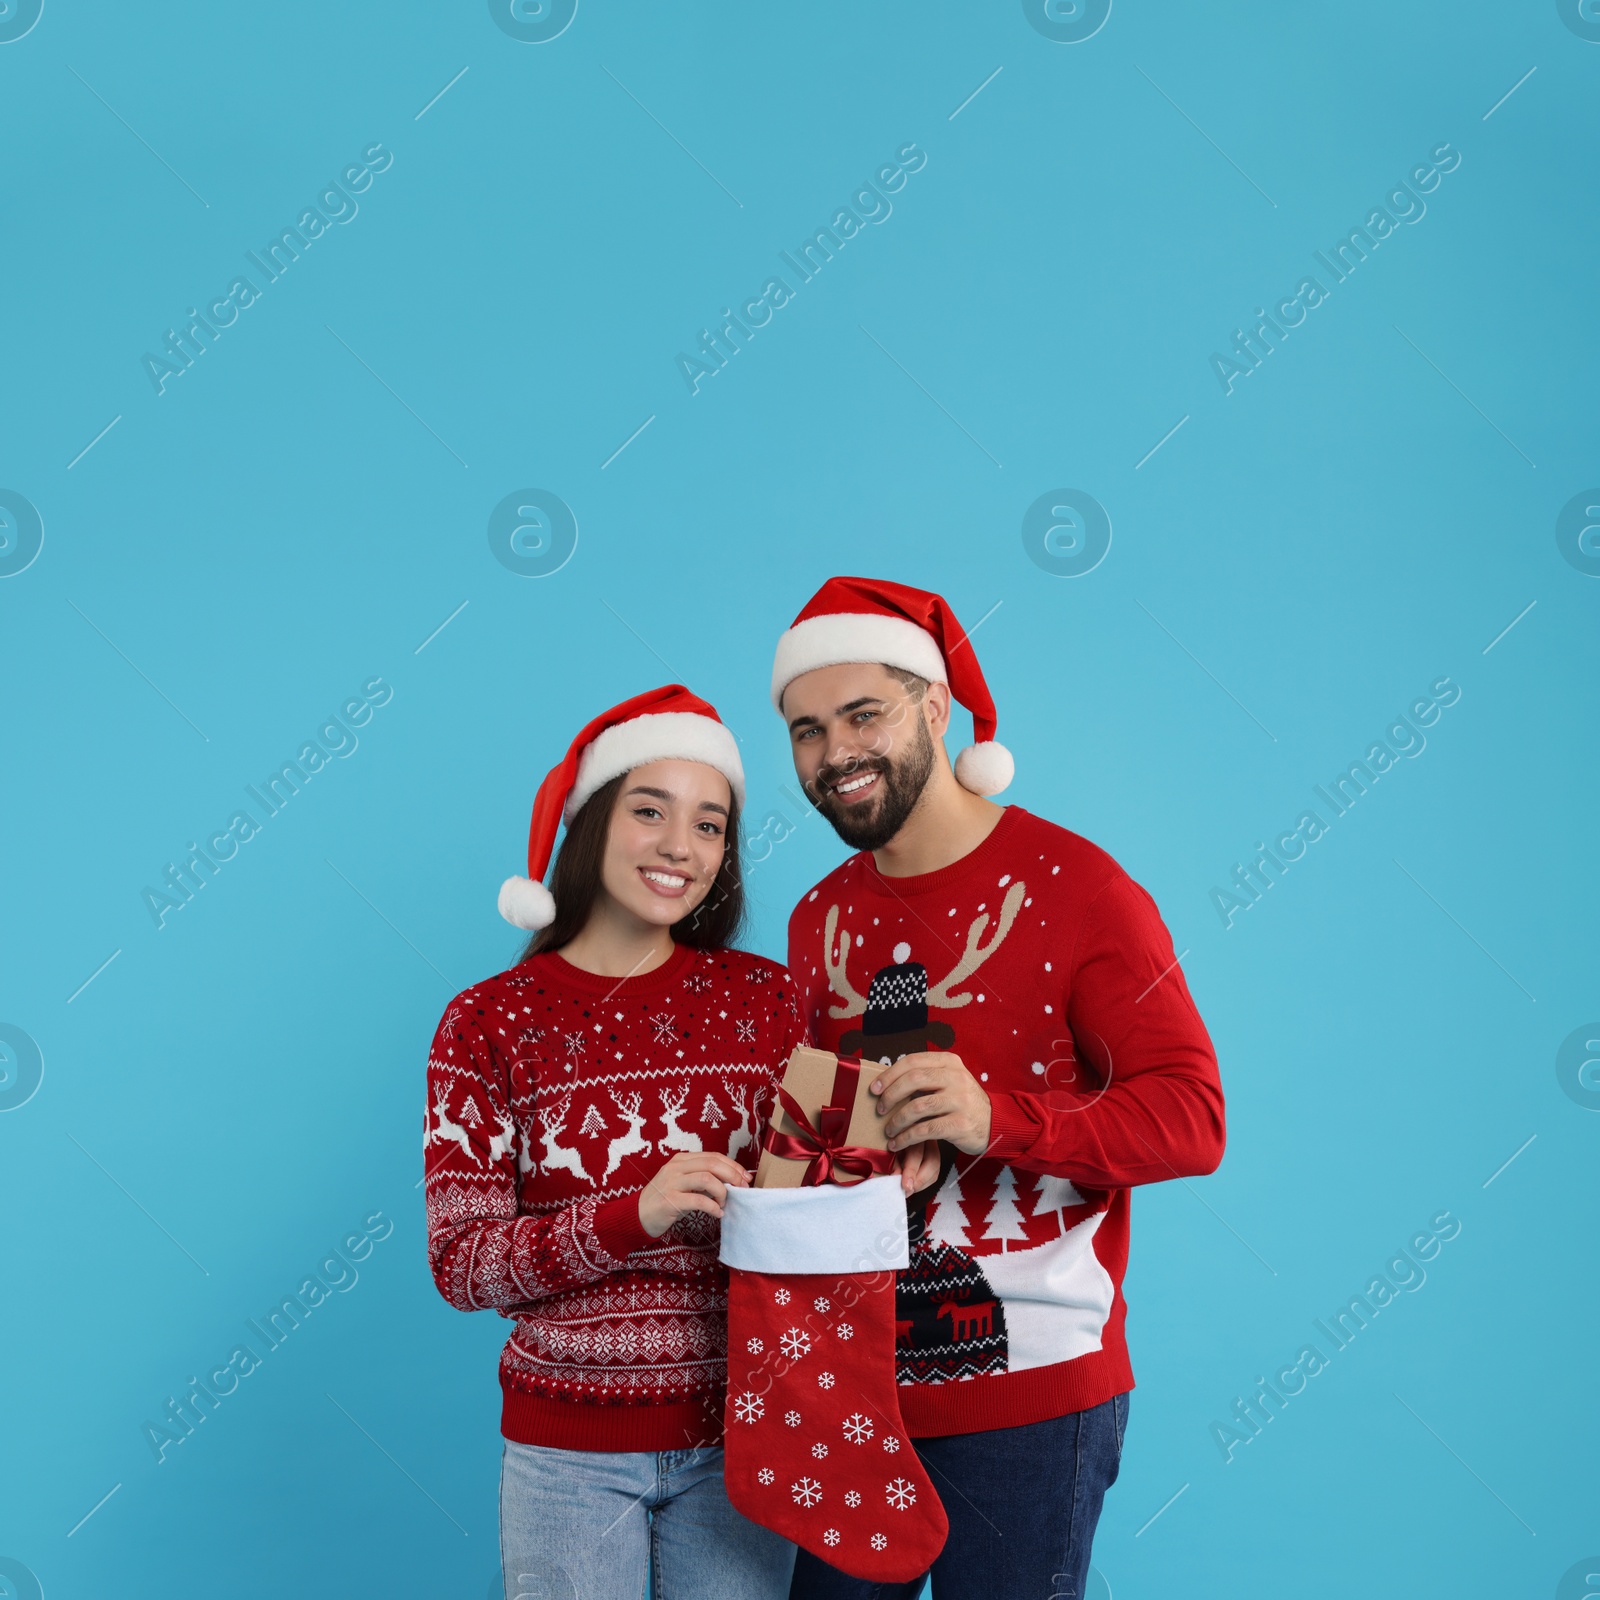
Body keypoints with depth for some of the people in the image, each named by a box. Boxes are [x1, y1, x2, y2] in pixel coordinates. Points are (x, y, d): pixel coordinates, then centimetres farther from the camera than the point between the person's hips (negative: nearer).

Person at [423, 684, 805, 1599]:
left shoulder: (763, 999, -1)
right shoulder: (489, 1023, -6)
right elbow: (461, 1264, -10)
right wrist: (635, 1217, -23)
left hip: (737, 1430, 2)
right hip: (567, 1446, -1)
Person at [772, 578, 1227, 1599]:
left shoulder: (1073, 887, -10)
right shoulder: (820, 920, 9)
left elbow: (1193, 1118, -14)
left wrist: (999, 1118, -28)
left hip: (1032, 1395, -5)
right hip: (851, 1382, 6)